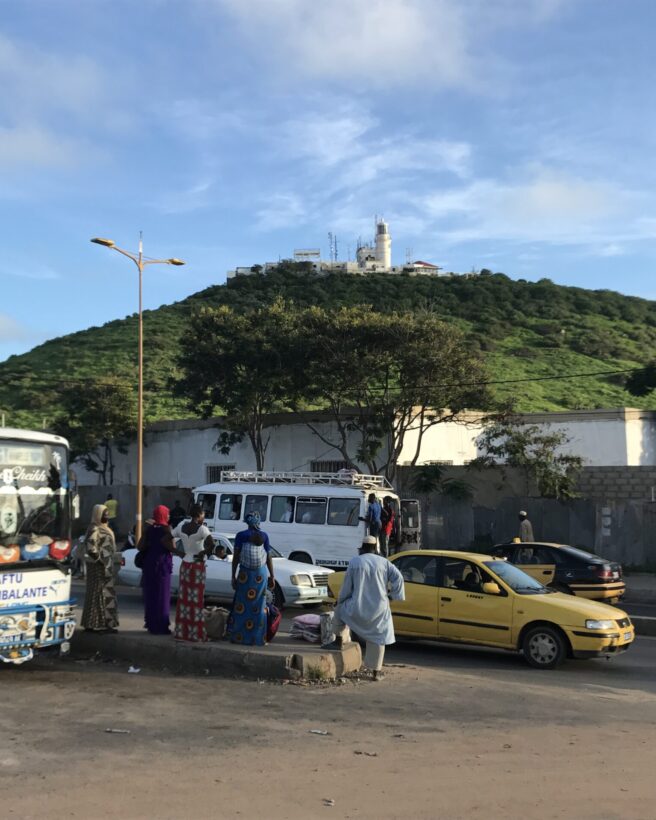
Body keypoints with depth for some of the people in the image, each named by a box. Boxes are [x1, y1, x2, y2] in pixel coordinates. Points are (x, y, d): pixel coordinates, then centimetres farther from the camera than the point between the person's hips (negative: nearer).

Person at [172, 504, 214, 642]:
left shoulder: (182, 525, 1)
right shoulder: (201, 529, -17)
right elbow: (212, 543, -31)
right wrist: (205, 552, -14)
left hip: (185, 565, 6)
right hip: (198, 567, -6)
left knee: (184, 599, 12)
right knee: (196, 600, 0)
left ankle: (181, 631, 17)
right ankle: (196, 633, 5)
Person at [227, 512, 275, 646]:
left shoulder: (241, 535, 2)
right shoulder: (264, 536, 1)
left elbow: (235, 557, 1)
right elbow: (269, 559, 2)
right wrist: (272, 577, 5)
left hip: (245, 574, 0)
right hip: (261, 575, 0)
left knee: (241, 605, 5)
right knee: (258, 607, 3)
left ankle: (238, 636, 7)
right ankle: (257, 638, 6)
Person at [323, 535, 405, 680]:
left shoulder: (354, 562, -3)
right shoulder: (384, 562, 2)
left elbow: (347, 587, 0)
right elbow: (398, 577, -8)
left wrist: (340, 600, 16)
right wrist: (393, 595, 4)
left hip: (358, 609, -1)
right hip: (379, 610, 1)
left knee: (340, 609, 28)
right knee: (378, 639, 14)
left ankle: (338, 641, 29)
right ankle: (376, 671, 15)